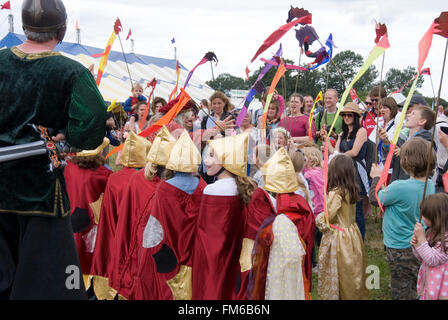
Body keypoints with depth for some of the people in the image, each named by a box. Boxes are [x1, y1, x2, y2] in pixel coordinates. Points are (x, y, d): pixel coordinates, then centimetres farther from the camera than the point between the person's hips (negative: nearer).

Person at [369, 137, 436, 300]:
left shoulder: (399, 187, -30)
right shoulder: (430, 186, -7)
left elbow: (374, 199, -13)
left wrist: (376, 177, 1)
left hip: (399, 249, -7)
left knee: (402, 292, 10)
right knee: (415, 289, 23)